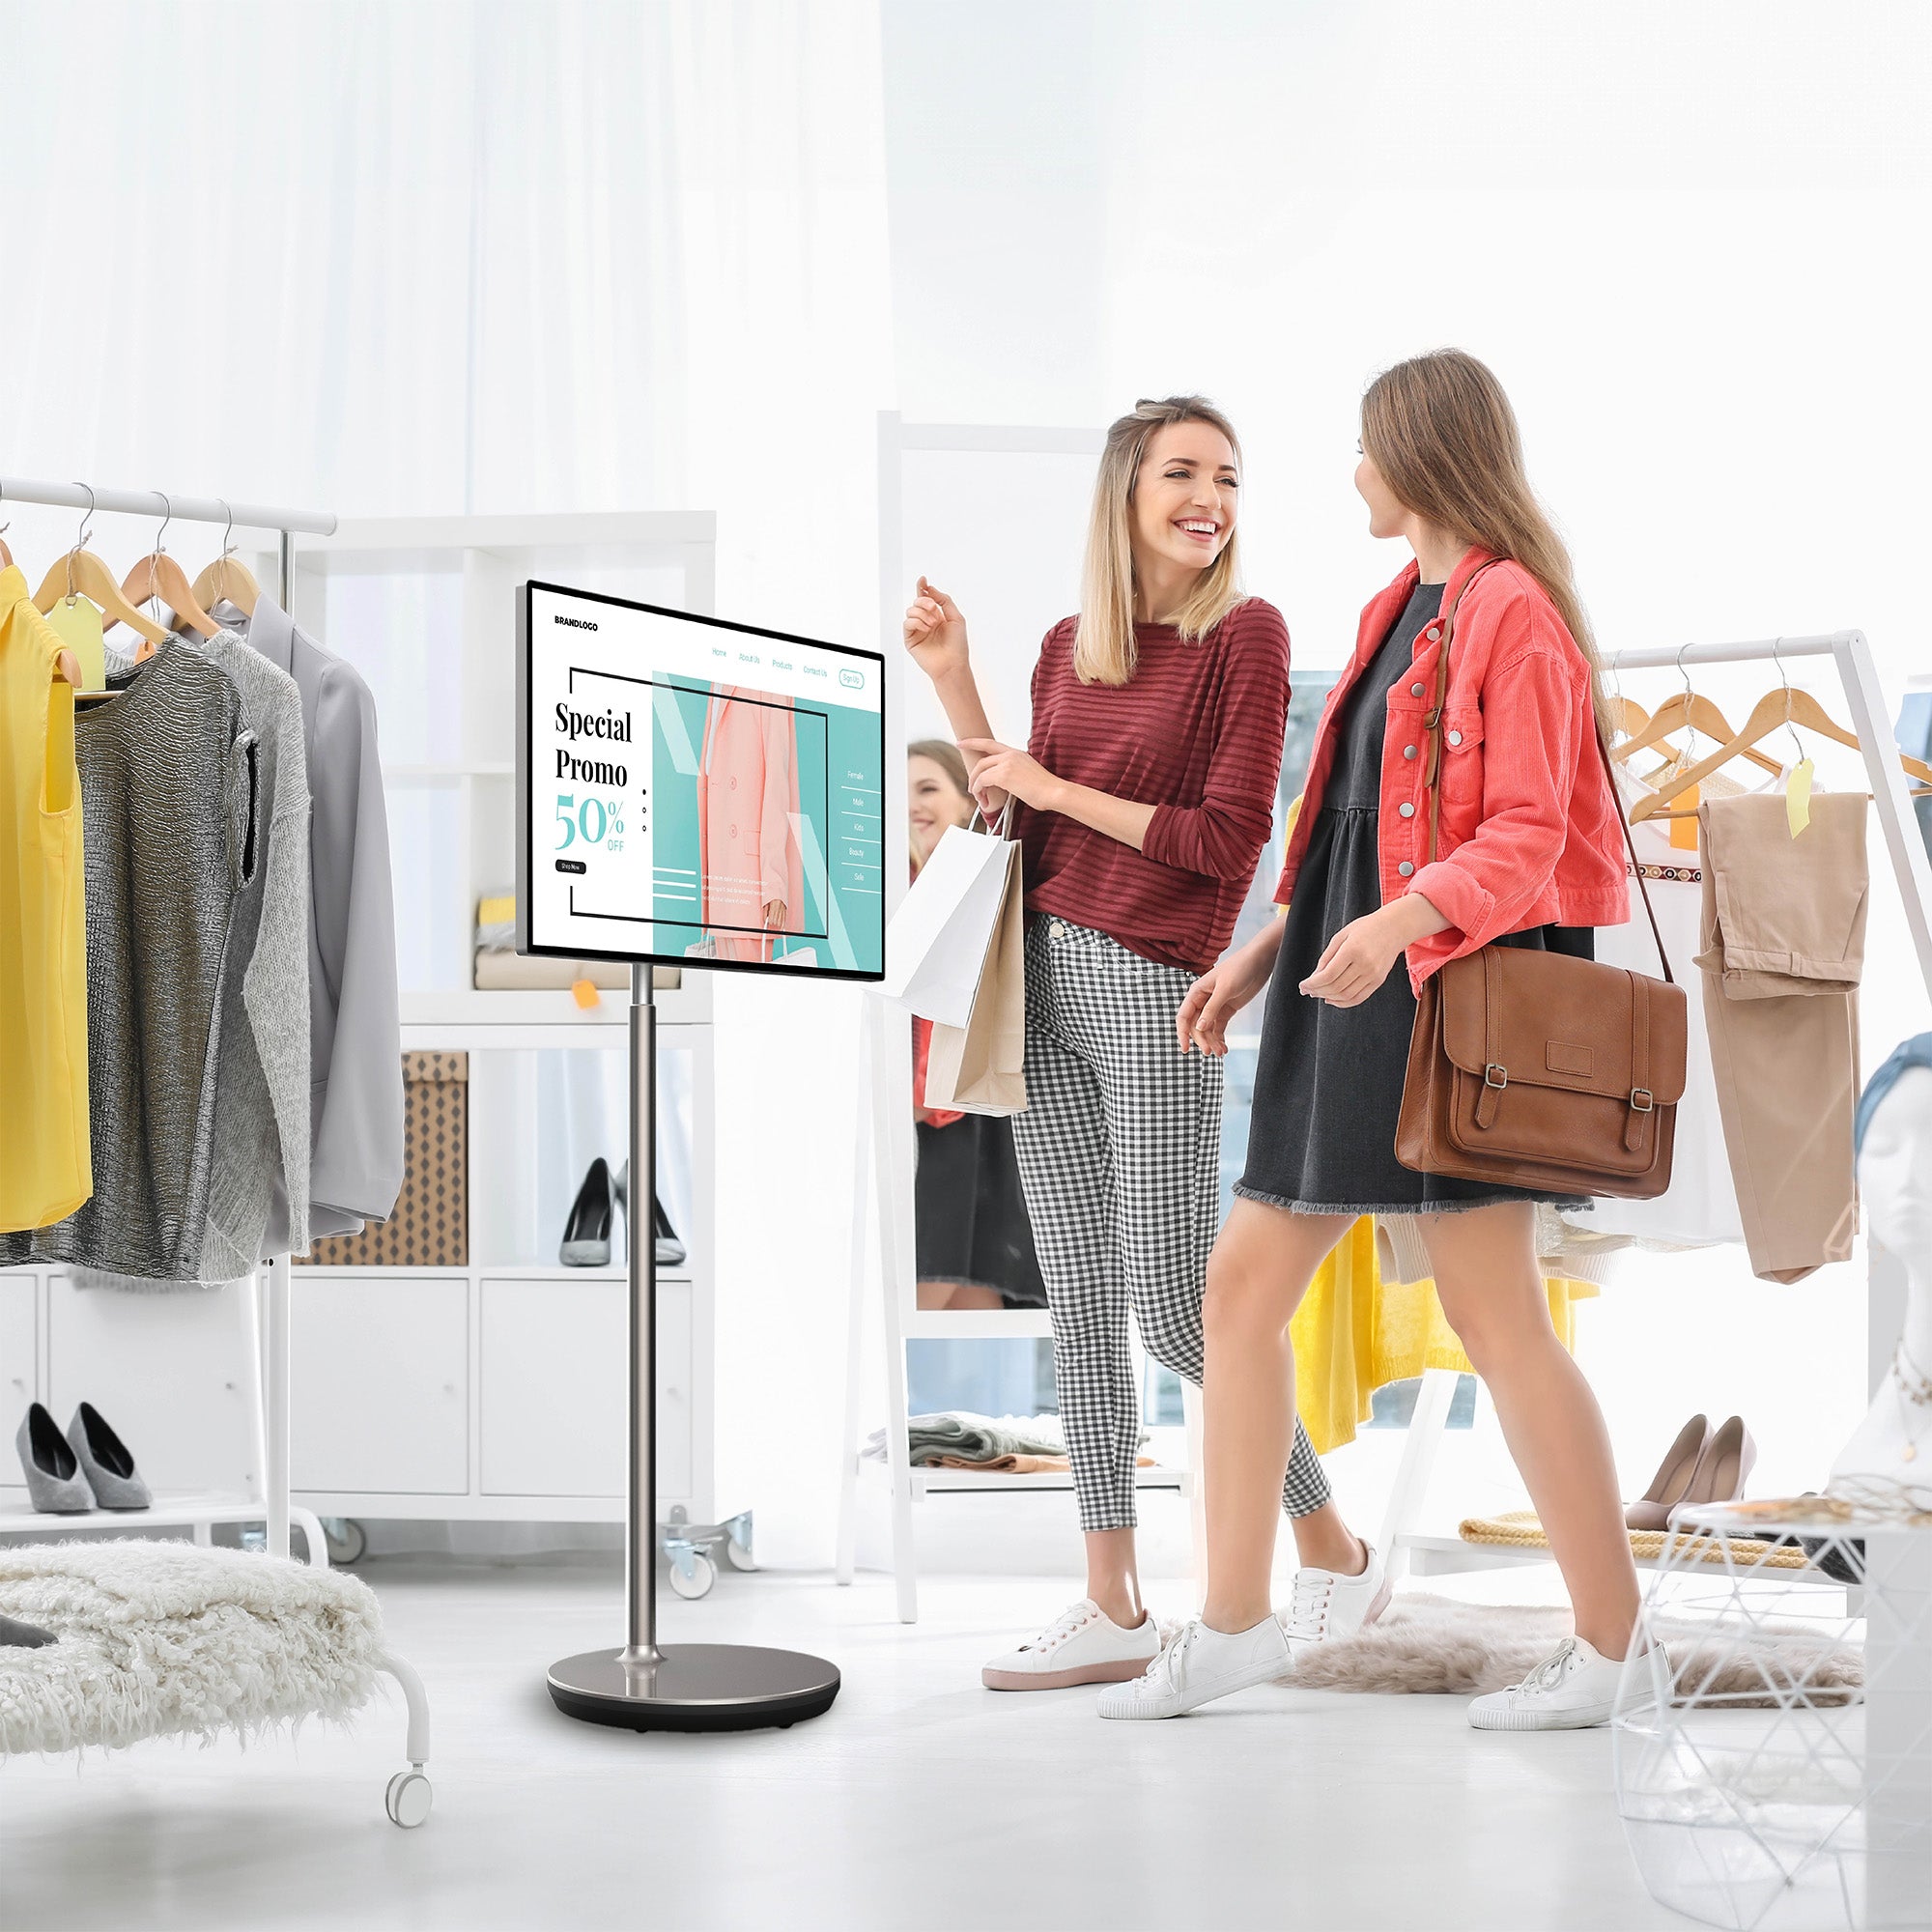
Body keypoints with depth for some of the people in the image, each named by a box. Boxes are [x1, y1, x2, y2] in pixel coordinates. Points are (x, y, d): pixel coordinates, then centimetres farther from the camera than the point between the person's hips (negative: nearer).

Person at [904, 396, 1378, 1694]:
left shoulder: (1246, 633, -5)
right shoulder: (1067, 647, 12)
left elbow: (1228, 840, -11)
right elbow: (1027, 840, 14)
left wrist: (1054, 787, -7)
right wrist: (954, 684, 9)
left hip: (1154, 989, -6)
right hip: (1047, 981, 6)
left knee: (1172, 1308, -6)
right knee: (1079, 1306, 7)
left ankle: (1335, 1551, 15)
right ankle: (1115, 1609, 14)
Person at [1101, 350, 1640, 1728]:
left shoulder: (1517, 612, -10)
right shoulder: (1401, 609, 19)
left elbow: (1523, 839, -18)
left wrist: (1403, 920, -33)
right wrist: (1263, 954, 20)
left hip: (1457, 982, -10)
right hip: (1348, 985, 10)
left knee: (1493, 1312, -7)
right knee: (1244, 1283, 8)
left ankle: (1610, 1643, 5)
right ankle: (1235, 1627, 16)